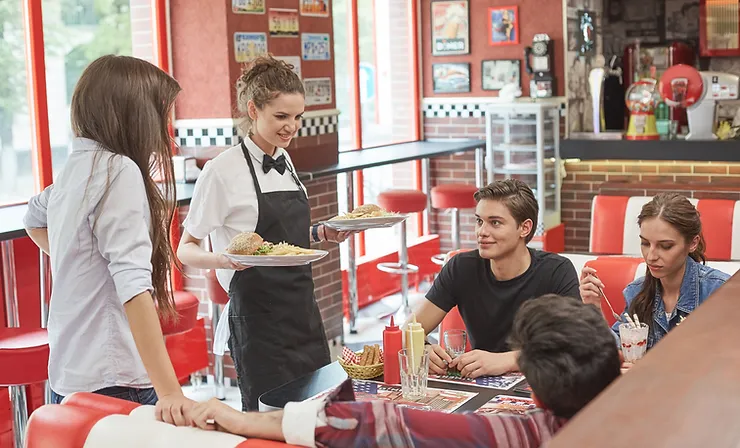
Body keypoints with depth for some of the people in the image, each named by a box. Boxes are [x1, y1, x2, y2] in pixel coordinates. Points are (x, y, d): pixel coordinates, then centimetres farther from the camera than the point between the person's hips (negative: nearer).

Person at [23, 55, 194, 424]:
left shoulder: (74, 169, 8)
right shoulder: (120, 171, -16)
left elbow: (34, 221, 31)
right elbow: (134, 286, -26)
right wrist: (170, 391, -29)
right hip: (113, 381, -8)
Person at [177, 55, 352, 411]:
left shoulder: (285, 162, 10)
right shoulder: (223, 170, -12)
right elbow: (186, 249, -9)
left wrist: (321, 234, 6)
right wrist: (224, 259, -29)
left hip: (302, 309, 7)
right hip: (257, 316, -7)